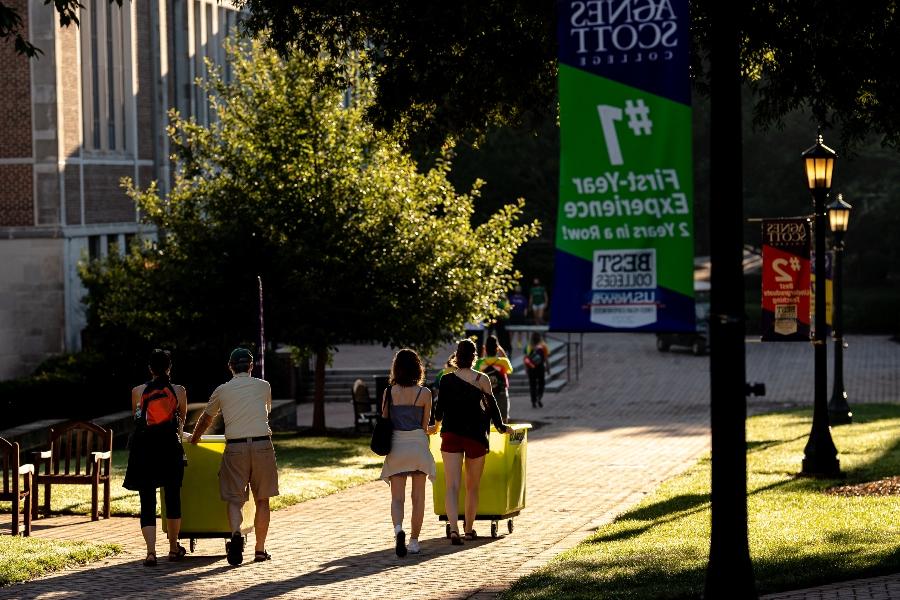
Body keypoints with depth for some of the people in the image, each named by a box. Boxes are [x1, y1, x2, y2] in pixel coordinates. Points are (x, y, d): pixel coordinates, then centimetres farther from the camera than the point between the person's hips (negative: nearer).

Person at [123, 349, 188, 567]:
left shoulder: (138, 391, 0)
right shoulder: (179, 391, 1)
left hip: (144, 451, 0)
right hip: (171, 450, 0)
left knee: (147, 502, 0)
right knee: (173, 498, 16)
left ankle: (151, 551, -14)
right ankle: (174, 548, 27)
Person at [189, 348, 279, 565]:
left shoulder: (222, 390, 11)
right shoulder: (264, 386, 12)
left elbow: (205, 420, 25)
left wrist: (193, 441, 43)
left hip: (235, 447, 0)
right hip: (262, 445, 0)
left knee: (234, 498, 3)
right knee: (262, 500, 9)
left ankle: (236, 533, -25)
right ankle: (260, 550, 12)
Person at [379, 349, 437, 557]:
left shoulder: (389, 392, -2)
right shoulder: (424, 393, -5)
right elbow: (425, 427, 0)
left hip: (396, 446, 1)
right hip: (418, 446, 0)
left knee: (397, 497, 3)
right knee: (418, 497, 11)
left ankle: (398, 529, -24)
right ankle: (414, 541, 14)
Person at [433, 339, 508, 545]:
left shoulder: (446, 380, -1)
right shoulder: (482, 379, -3)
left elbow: (440, 406, 8)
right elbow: (491, 405, 5)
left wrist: (437, 424, 29)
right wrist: (500, 426, 23)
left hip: (451, 435, 0)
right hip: (476, 436, 0)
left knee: (452, 486, -6)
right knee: (472, 487, 16)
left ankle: (454, 529, -23)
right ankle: (469, 528, 27)